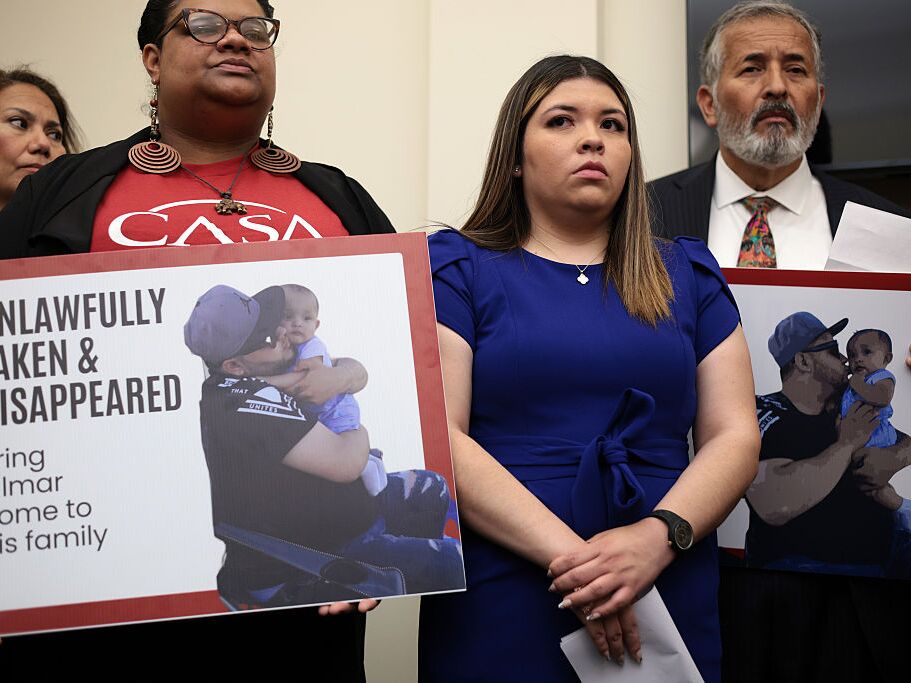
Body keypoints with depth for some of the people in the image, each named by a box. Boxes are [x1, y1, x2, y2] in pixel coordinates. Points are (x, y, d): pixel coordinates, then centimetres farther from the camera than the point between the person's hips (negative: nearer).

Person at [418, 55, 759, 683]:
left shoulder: (688, 275, 11)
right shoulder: (457, 267, 1)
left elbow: (735, 435, 3)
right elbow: (437, 437, -9)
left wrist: (658, 537, -15)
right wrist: (567, 554, -19)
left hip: (671, 603, 3)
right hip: (500, 608, -3)